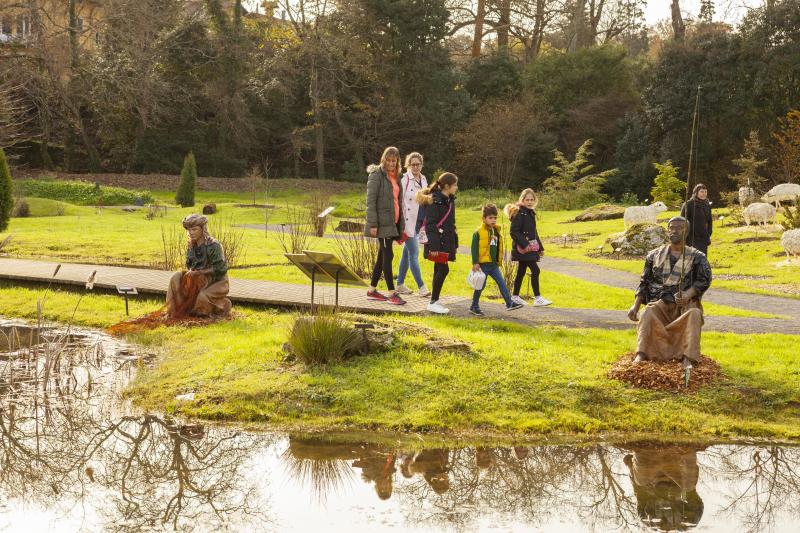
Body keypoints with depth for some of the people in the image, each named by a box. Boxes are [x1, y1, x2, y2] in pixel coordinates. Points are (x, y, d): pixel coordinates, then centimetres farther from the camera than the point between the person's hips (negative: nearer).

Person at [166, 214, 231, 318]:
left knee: (202, 297, -33)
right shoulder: (191, 246, 3)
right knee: (176, 279, -12)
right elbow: (189, 265, 13)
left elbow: (220, 268, -21)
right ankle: (176, 310, -6)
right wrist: (190, 272, -12)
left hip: (217, 281, -7)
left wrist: (199, 272, -23)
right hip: (201, 280, 7)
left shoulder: (214, 245, -19)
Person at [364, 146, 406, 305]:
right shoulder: (377, 175, -8)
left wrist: (401, 225, 20)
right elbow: (371, 201, -13)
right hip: (383, 223, -8)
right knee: (388, 256, -9)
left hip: (393, 223, 8)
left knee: (383, 256, 11)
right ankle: (392, 293, -7)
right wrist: (373, 224, -18)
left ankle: (372, 291, 19)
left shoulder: (395, 177, 16)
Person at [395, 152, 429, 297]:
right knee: (414, 254, -6)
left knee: (407, 253, 14)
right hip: (408, 222, -8)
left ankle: (400, 284, 22)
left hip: (418, 222, 8)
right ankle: (421, 287, -4)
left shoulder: (423, 179, 12)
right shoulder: (404, 179, -11)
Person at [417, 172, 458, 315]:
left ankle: (435, 301, 17)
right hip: (438, 242, -9)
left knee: (439, 270, 11)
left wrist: (455, 243, 20)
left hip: (447, 241, 9)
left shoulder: (450, 201, 13)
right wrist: (433, 246, -22)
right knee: (443, 270, -10)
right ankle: (433, 303, -4)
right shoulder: (435, 201, -15)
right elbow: (430, 225, -18)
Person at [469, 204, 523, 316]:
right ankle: (474, 306, 14)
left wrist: (499, 260, 22)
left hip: (494, 264, 6)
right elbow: (474, 248, -13)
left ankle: (509, 303, 1)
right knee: (481, 285, 2)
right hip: (483, 264, -6)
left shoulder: (497, 231, 12)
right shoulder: (478, 232, -11)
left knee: (502, 283, 1)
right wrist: (475, 263, -17)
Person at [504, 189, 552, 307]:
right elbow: (514, 232, -18)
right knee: (535, 270, -12)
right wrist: (524, 244, -24)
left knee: (521, 271, 13)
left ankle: (515, 297, 21)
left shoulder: (530, 213, 16)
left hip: (531, 247, 9)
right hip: (523, 248, -9)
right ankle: (537, 298, -10)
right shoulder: (519, 213, -12)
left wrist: (540, 247, 23)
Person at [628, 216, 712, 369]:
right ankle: (641, 356, -47)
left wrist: (688, 295, -21)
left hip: (685, 304, -1)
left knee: (694, 314, -35)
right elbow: (644, 282, 17)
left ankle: (688, 360, -47)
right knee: (648, 314, -31)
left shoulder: (697, 257, 11)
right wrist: (635, 306, 2)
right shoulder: (654, 255, 18)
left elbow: (704, 279, -2)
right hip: (660, 303, 2)